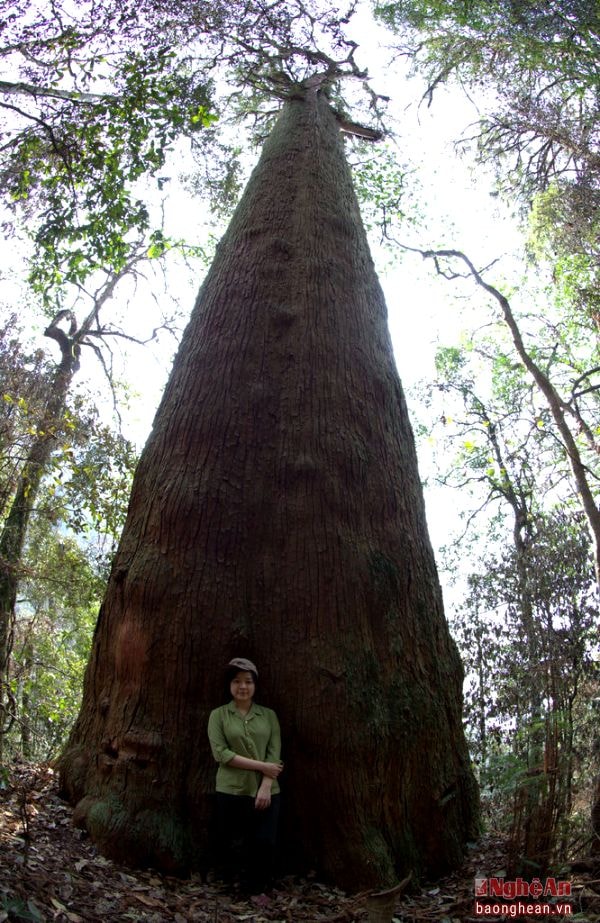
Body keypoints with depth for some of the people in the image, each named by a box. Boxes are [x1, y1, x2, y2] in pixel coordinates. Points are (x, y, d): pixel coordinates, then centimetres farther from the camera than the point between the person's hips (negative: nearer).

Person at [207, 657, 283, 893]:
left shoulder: (268, 715, 8)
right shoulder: (219, 715, 1)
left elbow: (274, 754, 1)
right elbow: (220, 753, -10)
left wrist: (266, 787, -13)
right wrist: (261, 766, -14)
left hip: (266, 791, 2)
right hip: (231, 791, -1)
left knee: (264, 844, 0)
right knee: (231, 846, 5)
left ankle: (256, 890, 25)